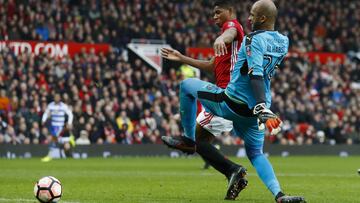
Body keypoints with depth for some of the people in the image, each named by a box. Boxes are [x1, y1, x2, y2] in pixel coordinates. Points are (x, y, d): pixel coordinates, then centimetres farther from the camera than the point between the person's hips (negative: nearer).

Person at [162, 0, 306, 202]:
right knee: (256, 153, 15)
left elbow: (256, 75, -27)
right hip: (253, 111, 6)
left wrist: (262, 108, -36)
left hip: (232, 104, -6)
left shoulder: (254, 39, -15)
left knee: (187, 85, 14)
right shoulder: (283, 42, 6)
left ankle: (189, 139, 21)